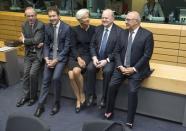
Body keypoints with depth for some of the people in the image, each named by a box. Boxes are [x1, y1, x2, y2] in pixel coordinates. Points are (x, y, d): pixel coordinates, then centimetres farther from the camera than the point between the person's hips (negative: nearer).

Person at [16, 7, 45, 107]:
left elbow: (36, 40, -19)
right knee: (26, 73, 0)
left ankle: (33, 96, 5)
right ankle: (26, 95, 16)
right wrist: (34, 44, -16)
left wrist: (24, 40, -5)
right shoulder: (24, 25, 7)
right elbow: (24, 40, -1)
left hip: (38, 54, -5)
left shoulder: (41, 25, -12)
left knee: (32, 74, -15)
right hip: (28, 54, 5)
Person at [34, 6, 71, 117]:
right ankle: (41, 105, 8)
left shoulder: (66, 28, -10)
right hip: (50, 55, 4)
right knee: (46, 80, -4)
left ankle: (57, 103, 0)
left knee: (56, 78, -21)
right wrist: (46, 58, -8)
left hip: (61, 56, -4)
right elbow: (46, 44, 9)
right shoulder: (47, 27, 4)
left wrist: (56, 60, -17)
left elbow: (67, 47, -11)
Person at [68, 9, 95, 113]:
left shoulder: (94, 29, 2)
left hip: (88, 55, -2)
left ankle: (82, 94, -7)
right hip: (76, 55, 2)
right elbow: (73, 47, 1)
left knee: (76, 71, -30)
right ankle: (78, 99, -2)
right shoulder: (75, 30, 5)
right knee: (71, 76, -23)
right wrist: (78, 58, -15)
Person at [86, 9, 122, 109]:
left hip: (110, 60, -4)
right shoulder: (98, 29, 9)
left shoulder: (119, 31, -7)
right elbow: (92, 45, 8)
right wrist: (94, 57, -10)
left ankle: (104, 98, -13)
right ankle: (91, 96, -10)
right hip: (97, 58, 4)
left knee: (107, 71, -32)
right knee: (90, 68, -24)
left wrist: (106, 60, -20)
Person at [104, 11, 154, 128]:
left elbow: (147, 55, -9)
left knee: (132, 91, -23)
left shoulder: (147, 34, -5)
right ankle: (109, 112, 5)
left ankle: (129, 121, -8)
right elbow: (117, 51, 7)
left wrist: (134, 69, -15)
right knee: (112, 85, -16)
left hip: (137, 69, -4)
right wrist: (120, 66, -8)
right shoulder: (123, 33, 9)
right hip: (122, 67, 4)